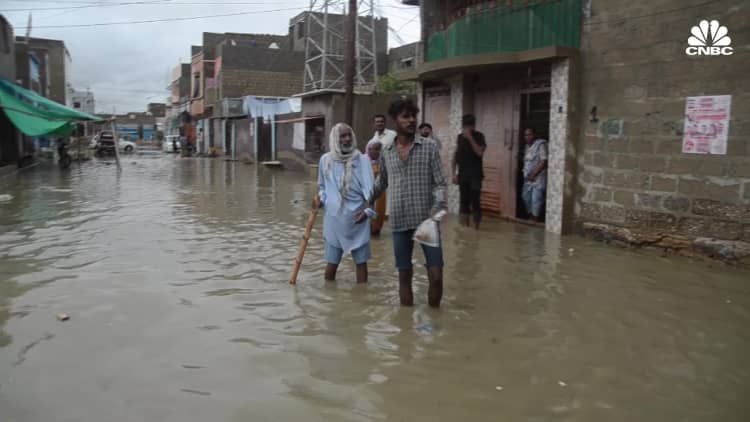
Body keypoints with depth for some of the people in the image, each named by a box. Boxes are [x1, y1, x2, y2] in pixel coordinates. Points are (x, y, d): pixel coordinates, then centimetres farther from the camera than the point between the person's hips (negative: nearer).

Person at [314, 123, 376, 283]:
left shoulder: (362, 159, -6)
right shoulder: (326, 159, 2)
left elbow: (369, 188, -11)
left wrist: (367, 209, -24)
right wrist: (320, 199, -1)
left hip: (357, 219, -1)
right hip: (334, 219, 2)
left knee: (361, 261, 8)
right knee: (332, 261, 10)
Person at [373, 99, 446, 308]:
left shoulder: (429, 147, -1)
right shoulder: (386, 152, 7)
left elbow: (440, 183, -5)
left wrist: (437, 207, -21)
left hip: (426, 220, -2)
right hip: (399, 222, 2)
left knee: (436, 275, -3)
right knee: (404, 275, 9)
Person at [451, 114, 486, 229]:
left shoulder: (479, 136, -2)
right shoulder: (460, 137, 10)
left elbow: (479, 152, -16)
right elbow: (455, 156, 11)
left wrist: (470, 138, -18)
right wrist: (453, 173, 5)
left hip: (475, 175, -4)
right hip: (462, 174, 4)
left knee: (475, 201, -7)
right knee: (464, 201, 6)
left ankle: (476, 227, -3)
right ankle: (465, 227, 12)